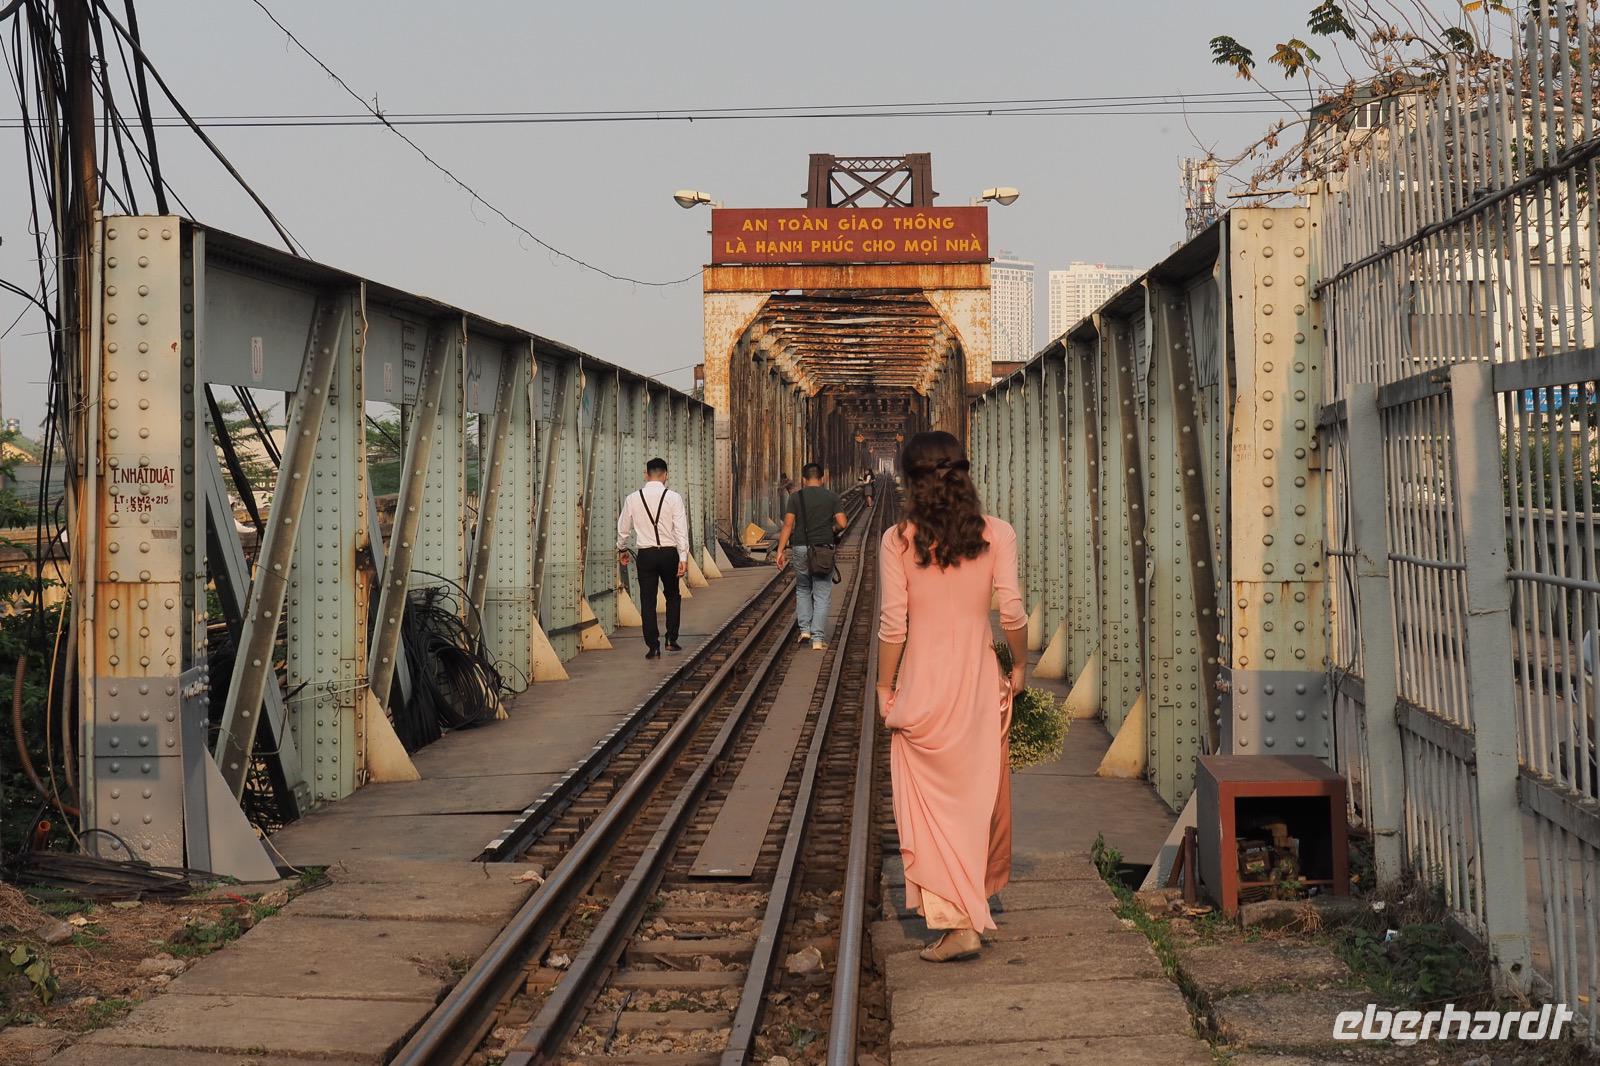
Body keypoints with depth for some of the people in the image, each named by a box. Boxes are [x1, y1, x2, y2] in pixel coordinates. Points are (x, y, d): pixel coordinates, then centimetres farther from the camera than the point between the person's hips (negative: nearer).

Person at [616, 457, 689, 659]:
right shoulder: (673, 498, -7)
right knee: (673, 596, 18)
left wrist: (622, 549, 26)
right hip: (669, 553, 0)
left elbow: (623, 528, 9)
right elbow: (681, 530, -11)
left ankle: (653, 645, 1)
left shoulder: (633, 499, -1)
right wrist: (683, 557, -10)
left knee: (648, 600, 5)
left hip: (645, 555, 1)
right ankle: (671, 639, 15)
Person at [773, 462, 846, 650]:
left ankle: (804, 629, 12)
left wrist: (781, 550, -5)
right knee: (822, 595, 4)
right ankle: (818, 638, -1)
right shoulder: (832, 496, 2)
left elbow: (788, 525, -6)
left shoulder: (796, 497, 1)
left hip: (801, 549, 1)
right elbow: (842, 523, -6)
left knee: (802, 589, 21)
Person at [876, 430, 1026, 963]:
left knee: (931, 803, 4)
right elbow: (1012, 613, -5)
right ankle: (980, 893, 35)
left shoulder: (898, 540, -8)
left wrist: (884, 686, 4)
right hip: (979, 680, 3)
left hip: (923, 684, -3)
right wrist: (1019, 665, 12)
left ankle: (956, 922, -2)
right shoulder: (996, 534, -3)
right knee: (980, 794, 18)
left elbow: (893, 624, -8)